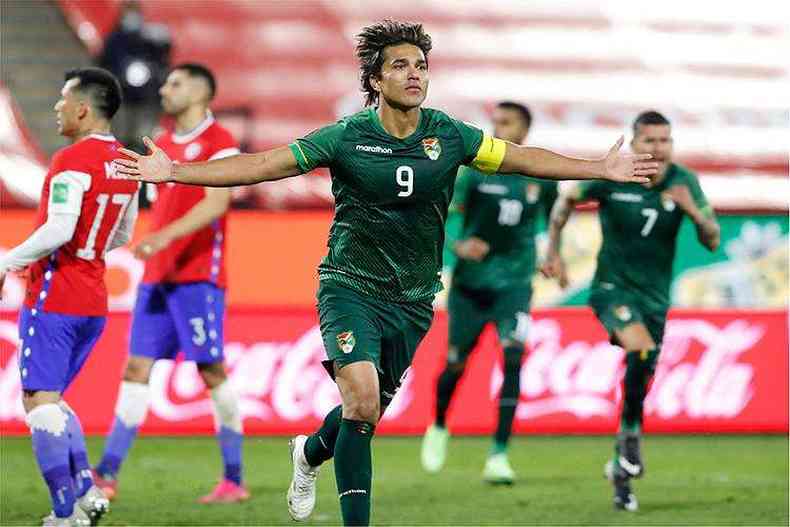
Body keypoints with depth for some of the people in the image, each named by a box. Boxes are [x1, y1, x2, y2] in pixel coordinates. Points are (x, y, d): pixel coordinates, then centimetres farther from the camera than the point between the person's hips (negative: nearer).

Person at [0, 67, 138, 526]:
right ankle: (85, 489, 6)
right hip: (95, 303, 8)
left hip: (53, 299, -8)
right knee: (50, 399, 18)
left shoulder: (72, 161, -16)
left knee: (40, 400, -4)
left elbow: (59, 230, -24)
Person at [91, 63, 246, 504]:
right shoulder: (163, 145, 19)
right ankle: (108, 475, -2)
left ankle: (235, 481, -1)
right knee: (137, 369, 1)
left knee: (212, 372, -7)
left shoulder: (218, 141, -5)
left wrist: (166, 236, -28)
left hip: (198, 274, -8)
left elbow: (216, 202, -18)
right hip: (157, 276, 8)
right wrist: (152, 259, 17)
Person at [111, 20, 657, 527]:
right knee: (362, 399, -23)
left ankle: (310, 452, 46)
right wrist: (175, 171, -18)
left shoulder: (448, 134, -2)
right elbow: (263, 164, -11)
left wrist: (601, 168, 0)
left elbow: (521, 157, 5)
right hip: (352, 289, -4)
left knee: (371, 411, 12)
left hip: (413, 300, 4)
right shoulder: (347, 137, -11)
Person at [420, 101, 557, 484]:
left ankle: (499, 456, -15)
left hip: (514, 284, 0)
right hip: (470, 282, 0)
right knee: (456, 363, 7)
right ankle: (438, 428, 39)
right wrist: (457, 245, -24)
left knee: (513, 357, -18)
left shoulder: (541, 177, 0)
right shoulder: (475, 170, -6)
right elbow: (449, 215, -6)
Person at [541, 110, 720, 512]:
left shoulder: (684, 182, -4)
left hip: (655, 296, 3)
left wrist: (692, 209, -22)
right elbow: (567, 200, 7)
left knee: (639, 382, 6)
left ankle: (622, 476, 22)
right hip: (613, 286, -3)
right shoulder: (611, 177, -11)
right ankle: (631, 437, -12)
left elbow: (712, 241, -3)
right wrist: (553, 252, 5)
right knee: (640, 347, -32)